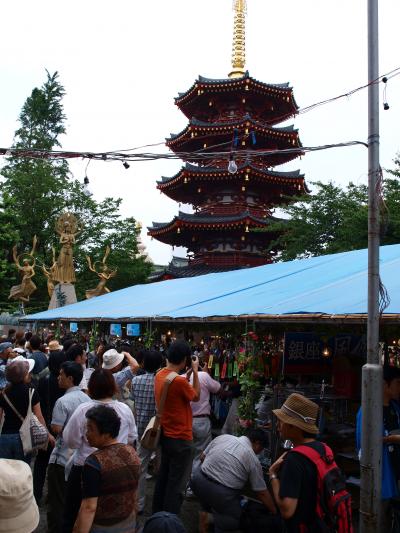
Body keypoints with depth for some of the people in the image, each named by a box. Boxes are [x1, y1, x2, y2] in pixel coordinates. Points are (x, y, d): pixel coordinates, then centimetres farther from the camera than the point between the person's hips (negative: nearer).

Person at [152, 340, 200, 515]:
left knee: (164, 476, 21)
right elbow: (196, 396, -8)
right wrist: (195, 371, -3)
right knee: (177, 483, 4)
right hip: (180, 438, -9)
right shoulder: (179, 381, -26)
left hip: (165, 434, 9)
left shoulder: (159, 375, 0)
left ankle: (158, 515, 33)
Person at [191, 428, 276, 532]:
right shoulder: (253, 460, 1)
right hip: (221, 493, -4)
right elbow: (262, 493, 5)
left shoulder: (223, 437, 9)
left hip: (198, 480, 4)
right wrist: (275, 513, 17)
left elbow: (203, 457, 16)